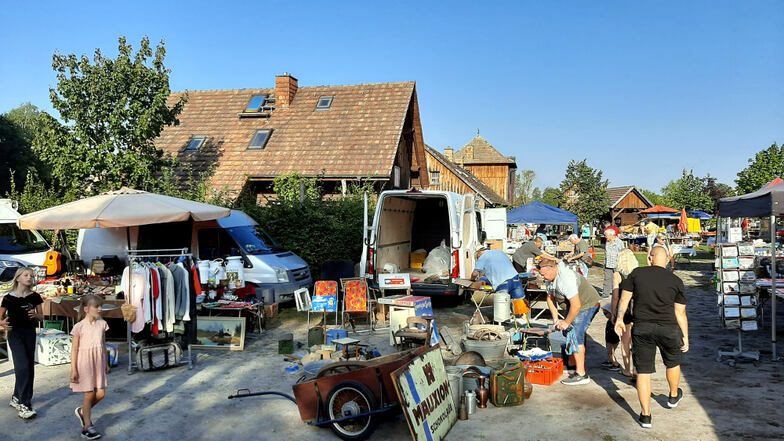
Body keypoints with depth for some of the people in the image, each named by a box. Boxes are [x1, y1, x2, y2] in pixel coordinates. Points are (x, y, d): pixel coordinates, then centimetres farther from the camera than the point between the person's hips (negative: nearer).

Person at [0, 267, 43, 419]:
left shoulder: (35, 297, 3)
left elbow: (41, 317, 10)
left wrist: (35, 315, -12)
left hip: (30, 333, 4)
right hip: (15, 333, -4)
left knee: (29, 367, 7)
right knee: (22, 366, -14)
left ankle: (17, 398, 25)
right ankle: (24, 405, -11)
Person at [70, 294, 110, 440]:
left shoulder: (102, 324, 5)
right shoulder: (79, 327, -9)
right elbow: (74, 349, -7)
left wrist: (106, 363, 16)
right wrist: (73, 370, -9)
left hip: (98, 362, 5)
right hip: (85, 362, -5)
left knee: (101, 393, 5)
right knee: (89, 394, 1)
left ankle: (82, 411, 33)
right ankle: (87, 427, 14)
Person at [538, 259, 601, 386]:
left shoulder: (566, 279, -34)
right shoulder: (549, 278, -2)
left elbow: (576, 305, -33)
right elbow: (550, 298, 11)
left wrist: (566, 322, -21)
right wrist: (555, 318, 3)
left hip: (587, 305, -10)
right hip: (574, 303, 10)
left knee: (576, 337, -15)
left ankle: (581, 374, -10)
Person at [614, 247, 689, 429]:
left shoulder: (637, 273, 1)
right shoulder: (676, 281, 1)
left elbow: (624, 297, 0)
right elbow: (680, 313, 1)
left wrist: (619, 319, 9)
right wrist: (685, 336, 8)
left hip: (641, 328, 0)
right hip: (668, 328, 1)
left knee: (643, 372, 6)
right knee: (673, 363, 28)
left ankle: (645, 415, 9)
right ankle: (673, 396, 50)